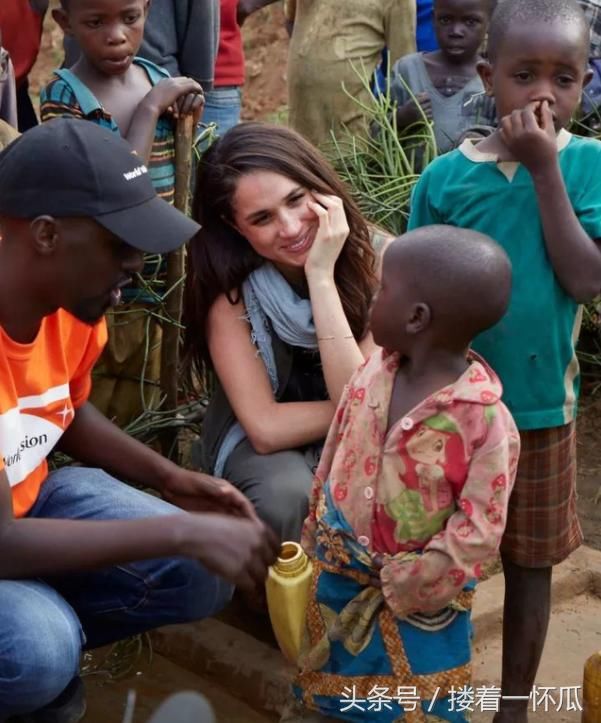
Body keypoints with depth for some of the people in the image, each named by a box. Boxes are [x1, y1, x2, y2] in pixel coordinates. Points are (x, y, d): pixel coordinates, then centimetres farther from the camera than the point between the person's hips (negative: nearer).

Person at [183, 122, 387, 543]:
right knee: (288, 493, -33)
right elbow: (266, 428, -26)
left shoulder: (376, 258, -22)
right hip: (261, 441, -1)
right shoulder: (230, 284, -22)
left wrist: (322, 276, -33)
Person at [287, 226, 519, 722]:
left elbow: (479, 527, -20)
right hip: (341, 568, 5)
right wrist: (317, 528, 12)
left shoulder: (486, 420, -27)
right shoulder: (373, 372, -9)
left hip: (418, 595, -5)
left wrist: (416, 582, -19)